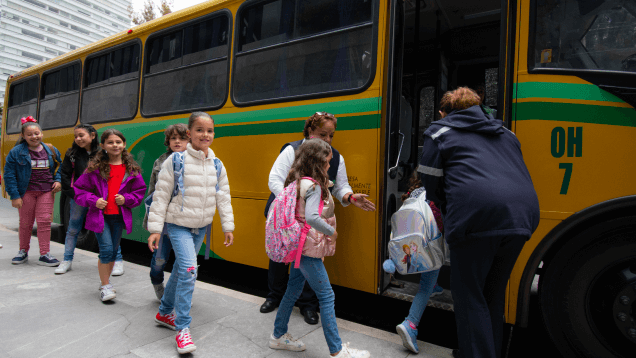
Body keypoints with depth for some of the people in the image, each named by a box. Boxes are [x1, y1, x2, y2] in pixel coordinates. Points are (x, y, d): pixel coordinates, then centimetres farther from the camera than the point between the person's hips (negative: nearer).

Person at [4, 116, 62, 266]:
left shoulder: (51, 151, 5)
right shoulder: (16, 152, -3)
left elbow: (58, 168, 19)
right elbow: (9, 175, -3)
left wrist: (58, 181, 0)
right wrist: (14, 196, -8)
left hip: (46, 191, 1)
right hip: (26, 191, -1)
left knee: (44, 221, -3)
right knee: (25, 223, 9)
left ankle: (44, 255, 3)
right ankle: (23, 252, 28)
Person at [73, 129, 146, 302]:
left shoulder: (131, 169, 1)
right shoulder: (95, 167, -4)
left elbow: (140, 191, 6)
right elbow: (79, 188, 1)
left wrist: (126, 199, -11)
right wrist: (93, 201, -14)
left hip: (120, 216, 3)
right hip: (99, 216, -3)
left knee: (113, 251, 13)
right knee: (106, 249, -10)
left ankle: (106, 281, 33)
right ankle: (105, 286, 6)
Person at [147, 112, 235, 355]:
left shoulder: (217, 165, 0)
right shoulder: (176, 161, -12)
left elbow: (223, 197, 6)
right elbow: (161, 196, -9)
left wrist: (228, 227, 4)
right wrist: (155, 229, -10)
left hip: (201, 227, 5)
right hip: (178, 225, -5)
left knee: (181, 269, 17)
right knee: (188, 269, -18)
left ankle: (165, 313, 38)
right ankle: (182, 328, -5)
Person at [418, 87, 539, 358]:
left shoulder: (439, 132, 13)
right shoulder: (504, 132, 30)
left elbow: (432, 185, 8)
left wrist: (450, 211, 25)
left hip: (478, 217, -7)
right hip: (522, 215, 7)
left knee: (470, 296, 5)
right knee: (493, 292, 21)